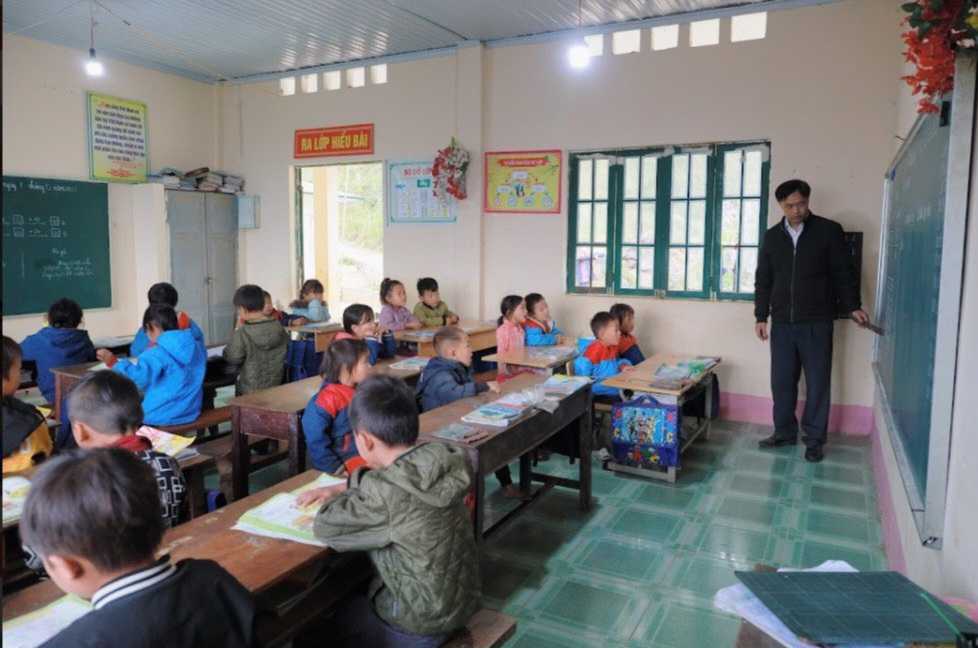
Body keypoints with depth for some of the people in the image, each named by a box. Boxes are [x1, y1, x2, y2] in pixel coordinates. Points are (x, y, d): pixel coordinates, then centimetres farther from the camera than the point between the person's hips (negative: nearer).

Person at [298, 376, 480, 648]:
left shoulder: (388, 495, -32)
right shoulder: (438, 459, -10)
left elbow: (326, 527, -18)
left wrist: (346, 496, -2)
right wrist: (341, 488, 6)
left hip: (421, 624, -6)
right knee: (352, 596, 29)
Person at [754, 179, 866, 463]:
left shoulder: (829, 230, -3)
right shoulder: (772, 236, 7)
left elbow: (843, 272, 1)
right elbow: (763, 280, 11)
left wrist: (852, 306, -6)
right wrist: (760, 316, 8)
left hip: (817, 323, -3)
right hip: (782, 323, 3)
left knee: (818, 382, 3)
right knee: (781, 380, 8)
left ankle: (814, 439, 15)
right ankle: (785, 432, 23)